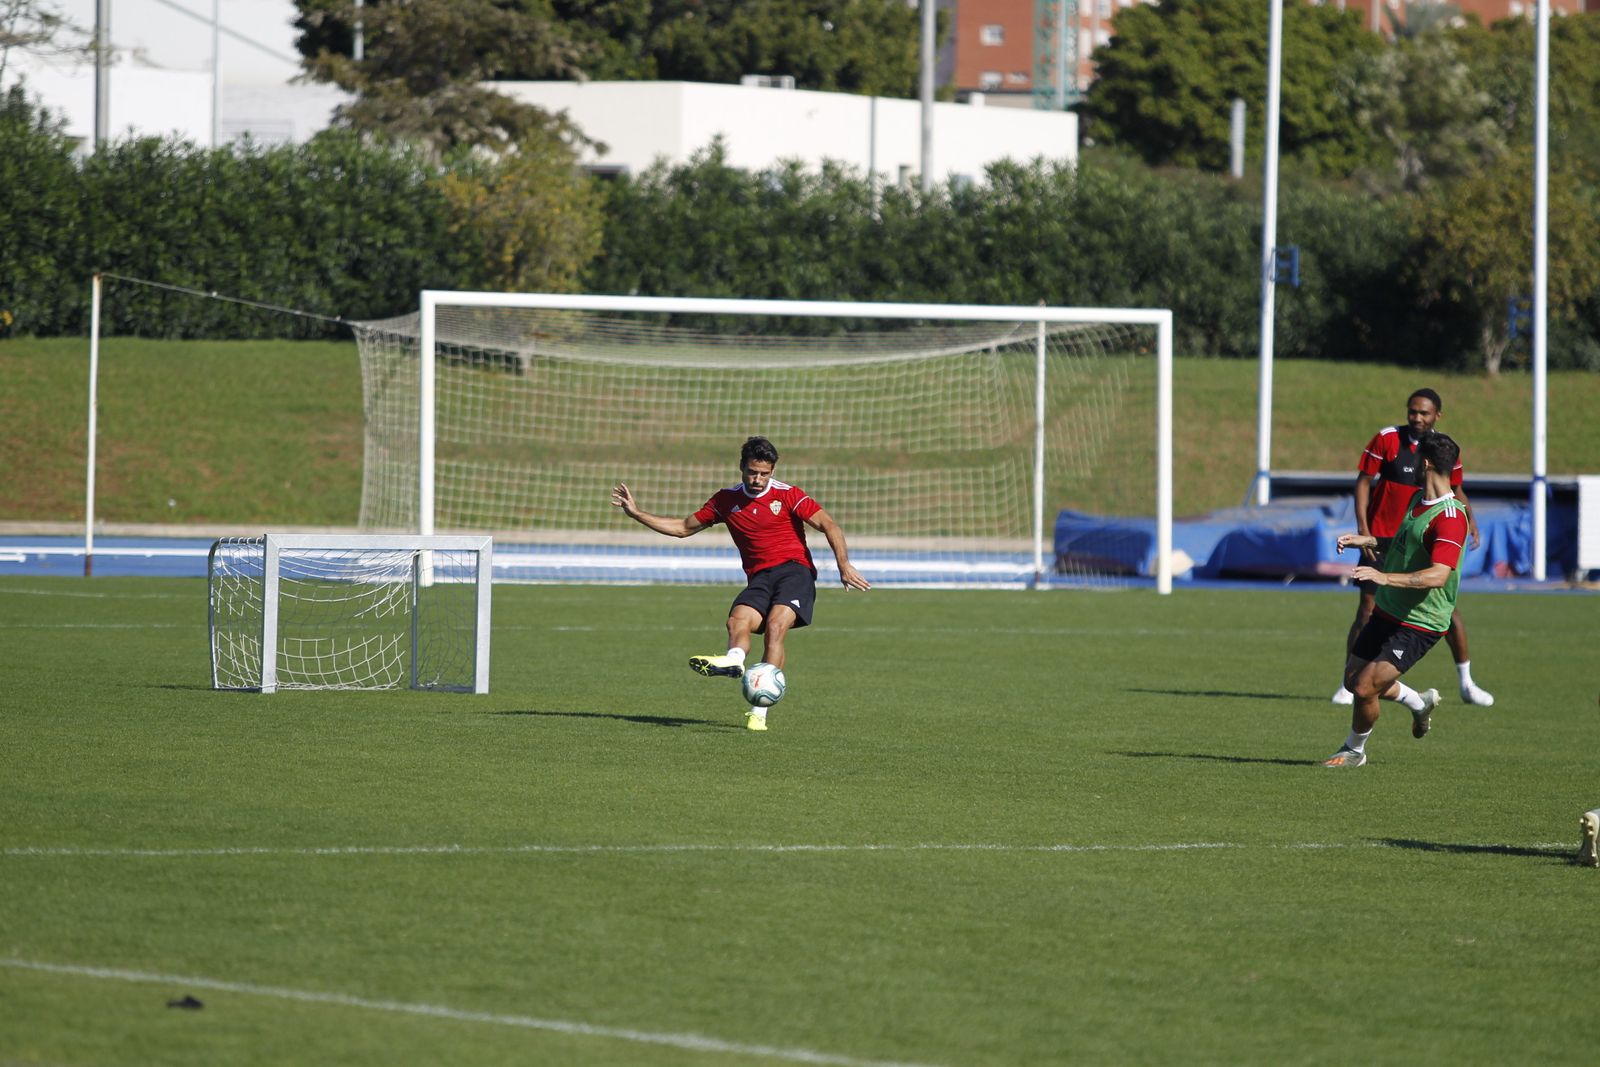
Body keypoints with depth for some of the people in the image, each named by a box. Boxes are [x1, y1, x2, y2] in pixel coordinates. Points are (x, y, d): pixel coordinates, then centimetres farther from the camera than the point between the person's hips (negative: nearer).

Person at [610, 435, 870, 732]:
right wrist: (637, 513, 17)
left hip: (794, 570, -5)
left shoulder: (787, 495, 0)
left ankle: (759, 711, -36)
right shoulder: (726, 500, 13)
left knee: (775, 624, -28)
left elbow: (828, 525, -5)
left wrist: (844, 565, -19)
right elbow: (684, 527, 22)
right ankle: (734, 659, -60)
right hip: (759, 578, 5)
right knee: (738, 620, -26)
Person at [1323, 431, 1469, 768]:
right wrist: (1369, 541, 13)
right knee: (1353, 680, 16)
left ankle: (1354, 750, 15)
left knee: (1365, 689, -12)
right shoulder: (1417, 500, 7)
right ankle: (1420, 703, 39)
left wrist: (1386, 577, -45)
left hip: (1419, 624, -9)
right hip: (1387, 612, 9)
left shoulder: (1450, 517, -25)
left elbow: (1437, 575, -36)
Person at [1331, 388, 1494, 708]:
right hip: (1381, 538, -2)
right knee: (1368, 611, -5)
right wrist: (1362, 527, -14)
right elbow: (1363, 481, -5)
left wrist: (1469, 518, -6)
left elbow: (1455, 490, 13)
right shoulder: (1387, 439, -7)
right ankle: (1350, 685, 6)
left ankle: (1466, 684, 9)